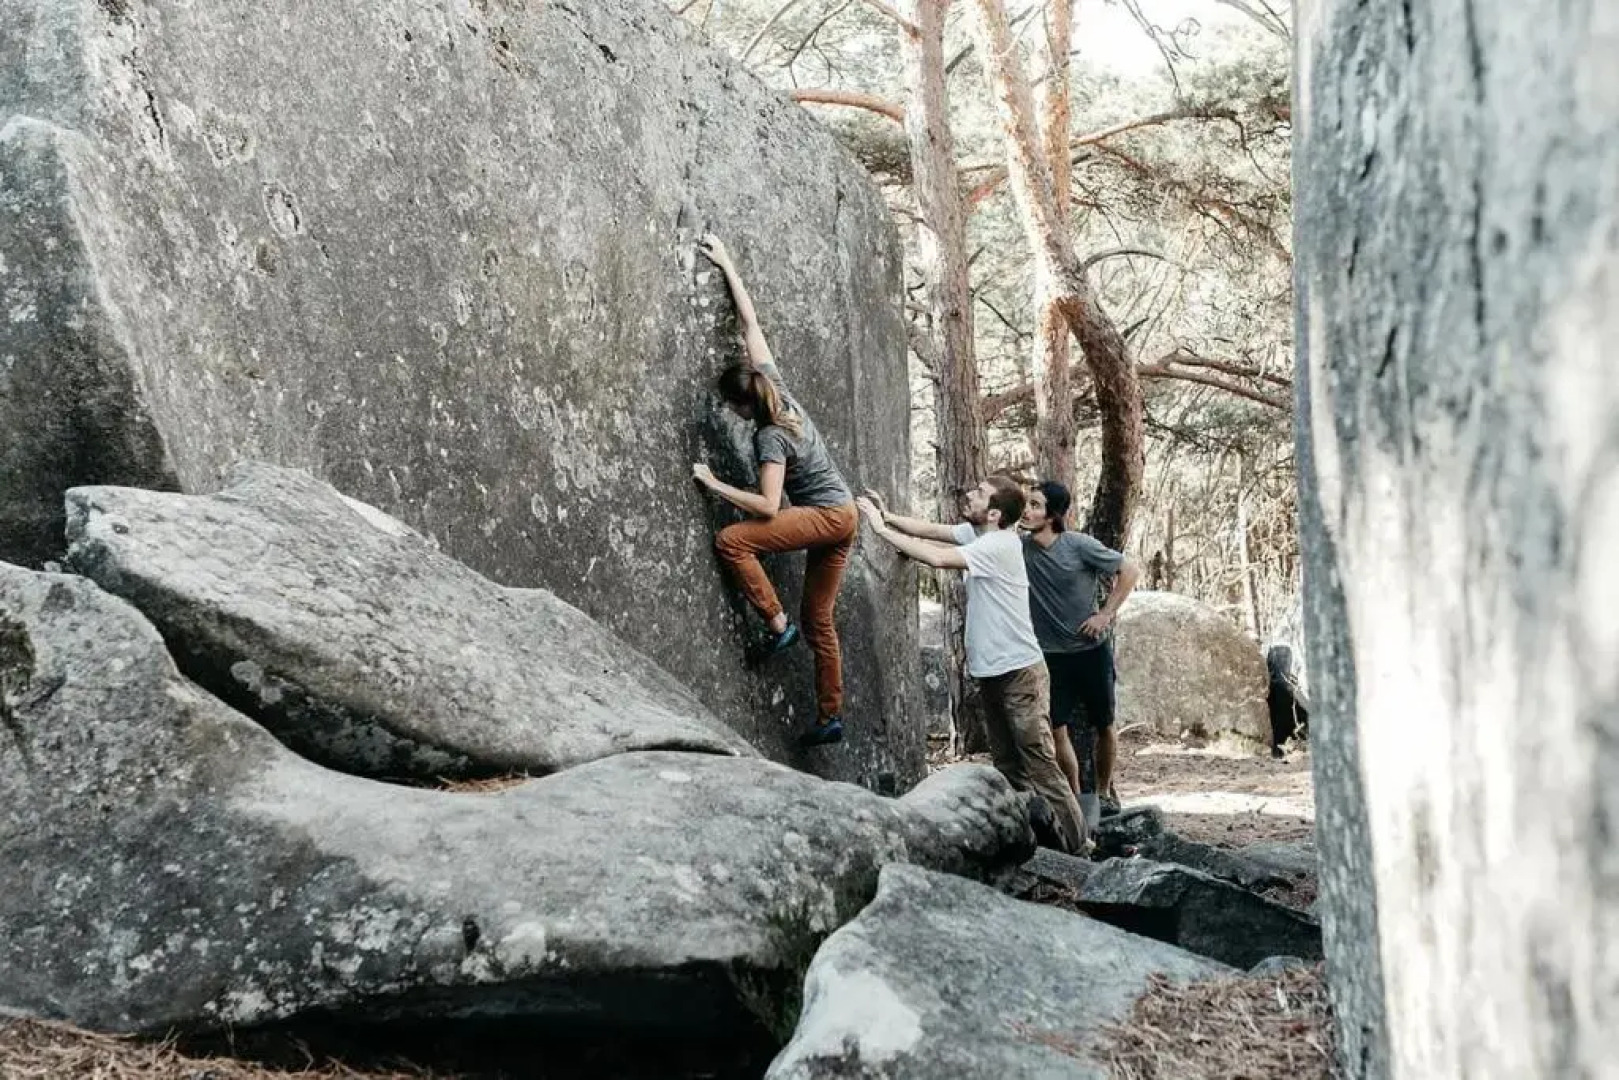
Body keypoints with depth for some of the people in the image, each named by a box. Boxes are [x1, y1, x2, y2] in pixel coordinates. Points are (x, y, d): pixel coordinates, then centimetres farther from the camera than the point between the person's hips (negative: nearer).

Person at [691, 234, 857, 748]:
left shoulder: (770, 437, -21)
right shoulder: (772, 381, -2)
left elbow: (767, 505, -25)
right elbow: (750, 323, 3)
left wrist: (713, 483, -18)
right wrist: (727, 266, 6)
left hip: (826, 516, -9)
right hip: (843, 516, 9)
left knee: (731, 541, -18)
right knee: (819, 619, 11)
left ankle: (776, 622, -13)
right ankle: (830, 716, 13)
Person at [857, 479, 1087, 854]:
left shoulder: (999, 545, -21)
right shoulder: (976, 533, 6)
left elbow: (938, 558, -29)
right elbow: (933, 530, 9)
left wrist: (882, 529, -23)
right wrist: (888, 517, -8)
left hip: (1020, 672, -10)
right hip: (992, 672, 10)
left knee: (1040, 766, -7)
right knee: (1009, 767, 13)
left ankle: (1074, 847, -2)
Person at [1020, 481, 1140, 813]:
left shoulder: (1079, 546, -14)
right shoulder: (1018, 548, -6)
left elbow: (1130, 570, -7)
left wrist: (1106, 614, -11)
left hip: (1092, 650, -2)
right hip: (1051, 655, 2)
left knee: (1104, 725, 10)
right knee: (1058, 729, -5)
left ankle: (1104, 792, 30)